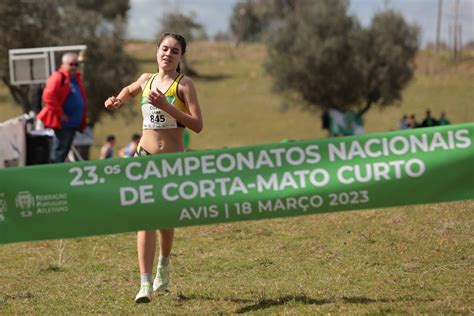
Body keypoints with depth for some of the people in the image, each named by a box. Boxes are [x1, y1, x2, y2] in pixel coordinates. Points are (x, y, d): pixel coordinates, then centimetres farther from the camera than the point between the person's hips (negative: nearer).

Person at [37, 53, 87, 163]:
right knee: (59, 151, -8)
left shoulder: (76, 79, 16)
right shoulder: (58, 77, -10)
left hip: (74, 123, 8)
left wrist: (82, 120, 15)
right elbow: (48, 96, -20)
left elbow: (81, 99, 24)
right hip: (62, 123, -8)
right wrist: (60, 114, -18)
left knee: (65, 150, 12)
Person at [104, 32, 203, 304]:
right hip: (146, 157, 2)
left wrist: (166, 106, -23)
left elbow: (198, 125, -17)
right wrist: (117, 101, 11)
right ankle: (145, 284, -18)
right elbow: (130, 90, 32)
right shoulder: (147, 79, 7)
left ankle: (163, 267, 42)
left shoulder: (184, 85, -7)